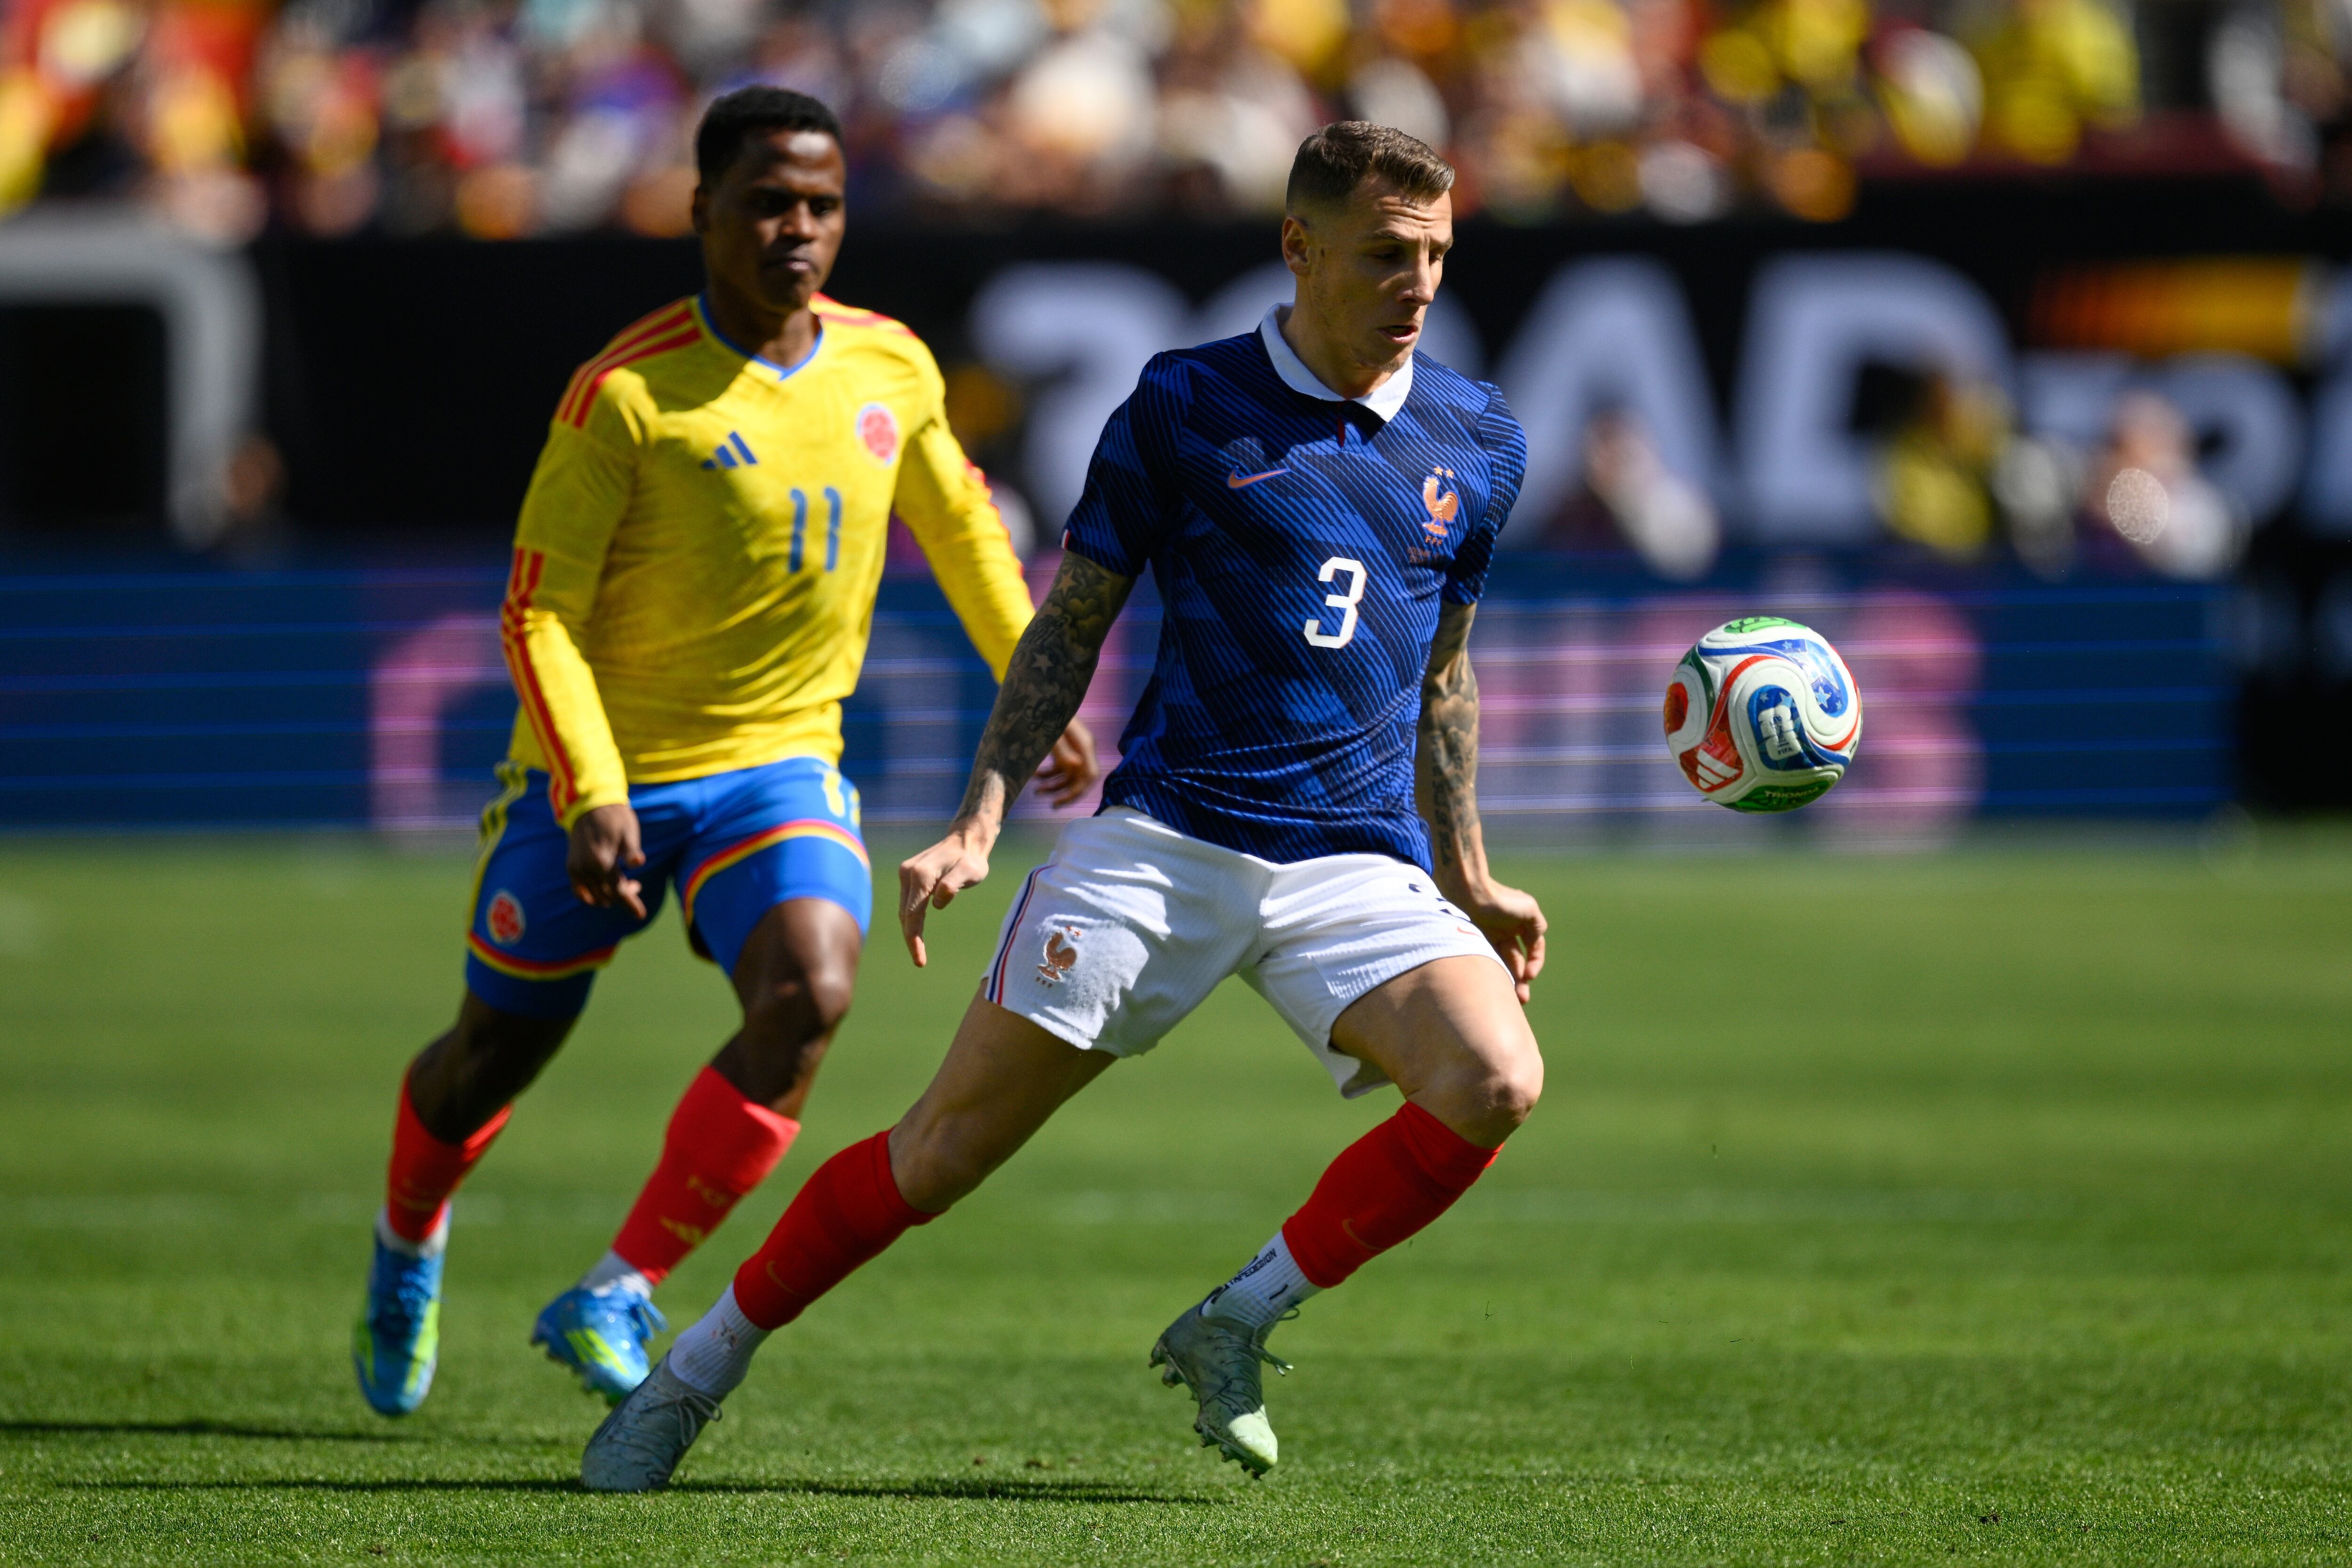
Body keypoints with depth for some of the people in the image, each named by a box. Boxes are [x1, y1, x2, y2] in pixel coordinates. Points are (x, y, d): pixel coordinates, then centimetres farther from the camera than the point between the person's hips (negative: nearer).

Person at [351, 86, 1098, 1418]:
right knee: (498, 1054, 9)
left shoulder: (891, 369, -1)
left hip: (781, 765, 3)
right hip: (599, 771, -3)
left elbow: (962, 525, 19)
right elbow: (539, 611, -16)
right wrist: (590, 796, -26)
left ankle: (623, 1294, -17)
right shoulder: (629, 393, -17)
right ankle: (410, 1240, 45)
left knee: (811, 996, -25)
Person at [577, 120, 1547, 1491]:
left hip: (1356, 863, 3)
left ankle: (1238, 1324, -6)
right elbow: (1069, 628, 5)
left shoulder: (1479, 441, 10)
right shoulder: (1185, 404, 1)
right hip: (1162, 838, -3)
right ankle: (695, 1376, 11)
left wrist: (1469, 880, 22)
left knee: (1495, 1084, -24)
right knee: (947, 1149, -6)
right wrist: (979, 826, -4)